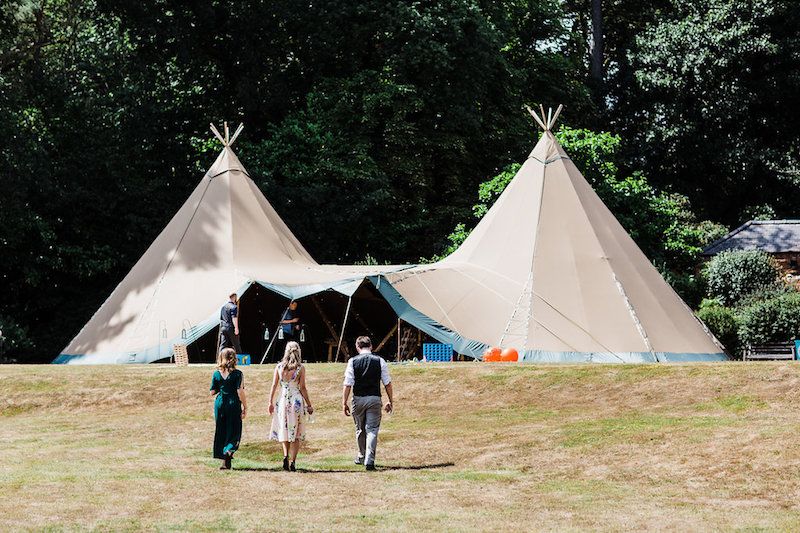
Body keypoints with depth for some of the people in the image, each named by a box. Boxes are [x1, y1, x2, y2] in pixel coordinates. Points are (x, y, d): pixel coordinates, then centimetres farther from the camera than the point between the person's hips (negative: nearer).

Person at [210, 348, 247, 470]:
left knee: (221, 432, 12)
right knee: (234, 432, 6)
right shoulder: (237, 374, -9)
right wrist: (245, 408, -6)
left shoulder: (216, 374, 1)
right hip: (234, 404, -3)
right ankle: (229, 451, -22)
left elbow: (212, 392, 3)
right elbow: (240, 392, -13)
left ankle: (225, 462, 14)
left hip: (220, 404, 3)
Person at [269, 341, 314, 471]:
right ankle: (292, 461, 0)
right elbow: (302, 388, -4)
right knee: (296, 432, 6)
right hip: (296, 400, -2)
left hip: (282, 400, 2)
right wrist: (309, 405, 3)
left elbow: (274, 385, 2)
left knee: (284, 431, 16)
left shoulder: (279, 366, 2)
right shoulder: (300, 368, -4)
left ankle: (285, 456, -3)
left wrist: (271, 402, 9)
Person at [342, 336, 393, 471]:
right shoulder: (380, 361, 0)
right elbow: (387, 383, 1)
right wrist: (391, 401, 9)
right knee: (372, 430, 2)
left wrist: (344, 403, -1)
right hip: (375, 399, 0)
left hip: (358, 399, 0)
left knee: (360, 429, 18)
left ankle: (362, 457, 34)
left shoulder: (353, 361, -3)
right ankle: (369, 461, -8)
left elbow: (348, 384, -6)